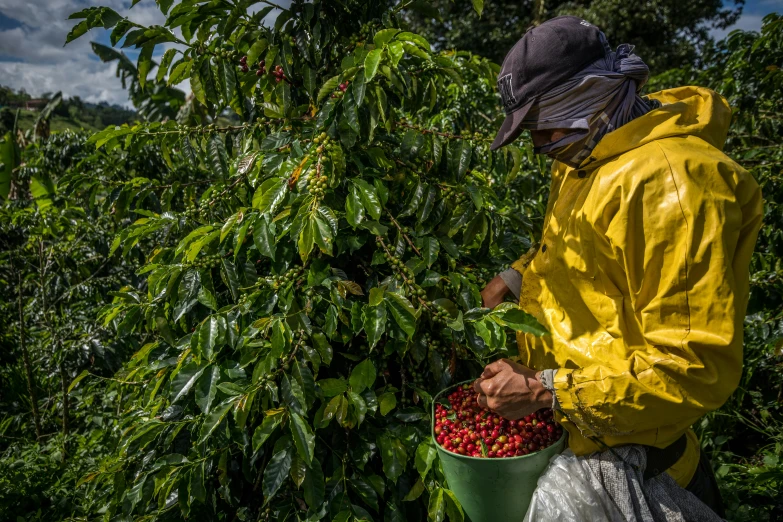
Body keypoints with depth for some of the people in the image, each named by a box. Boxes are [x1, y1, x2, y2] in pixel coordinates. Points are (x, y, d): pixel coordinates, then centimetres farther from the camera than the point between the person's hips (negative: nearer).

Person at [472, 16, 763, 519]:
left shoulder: (671, 184, -29)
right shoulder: (588, 160, 3)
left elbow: (695, 368, -30)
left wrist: (544, 390, -29)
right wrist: (519, 276, 2)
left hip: (624, 448, -8)